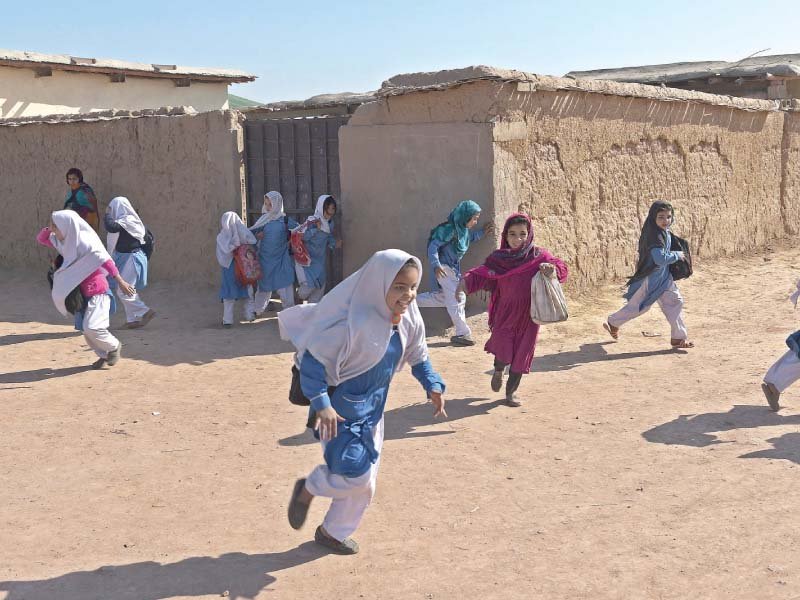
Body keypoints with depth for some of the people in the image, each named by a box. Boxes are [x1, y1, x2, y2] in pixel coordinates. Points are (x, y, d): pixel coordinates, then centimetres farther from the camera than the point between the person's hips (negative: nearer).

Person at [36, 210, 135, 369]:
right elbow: (41, 239, 16)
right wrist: (50, 229, -7)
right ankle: (104, 355, 26)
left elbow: (105, 260, -25)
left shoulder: (83, 241, -21)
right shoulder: (63, 241, 4)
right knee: (86, 329, 10)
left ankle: (114, 346, 7)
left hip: (97, 292, -9)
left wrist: (120, 281, -30)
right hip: (83, 293, 9)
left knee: (91, 328, -16)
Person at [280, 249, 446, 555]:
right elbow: (313, 358, -26)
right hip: (343, 409, -8)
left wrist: (433, 386, 0)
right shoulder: (355, 323, -30)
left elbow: (418, 356, 11)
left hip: (373, 408, 8)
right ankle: (307, 489, 22)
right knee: (355, 472, -9)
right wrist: (321, 403, -32)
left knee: (364, 480, 14)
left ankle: (332, 532, 36)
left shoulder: (409, 320, -7)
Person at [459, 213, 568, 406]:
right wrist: (466, 281, -28)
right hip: (504, 314, -1)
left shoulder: (538, 256, -4)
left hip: (528, 316, 1)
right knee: (503, 353, -6)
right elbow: (482, 273, -10)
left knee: (521, 354, 8)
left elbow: (561, 267, -9)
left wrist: (552, 269, -32)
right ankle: (498, 371, 31)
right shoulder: (498, 258, -3)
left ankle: (511, 391, 28)